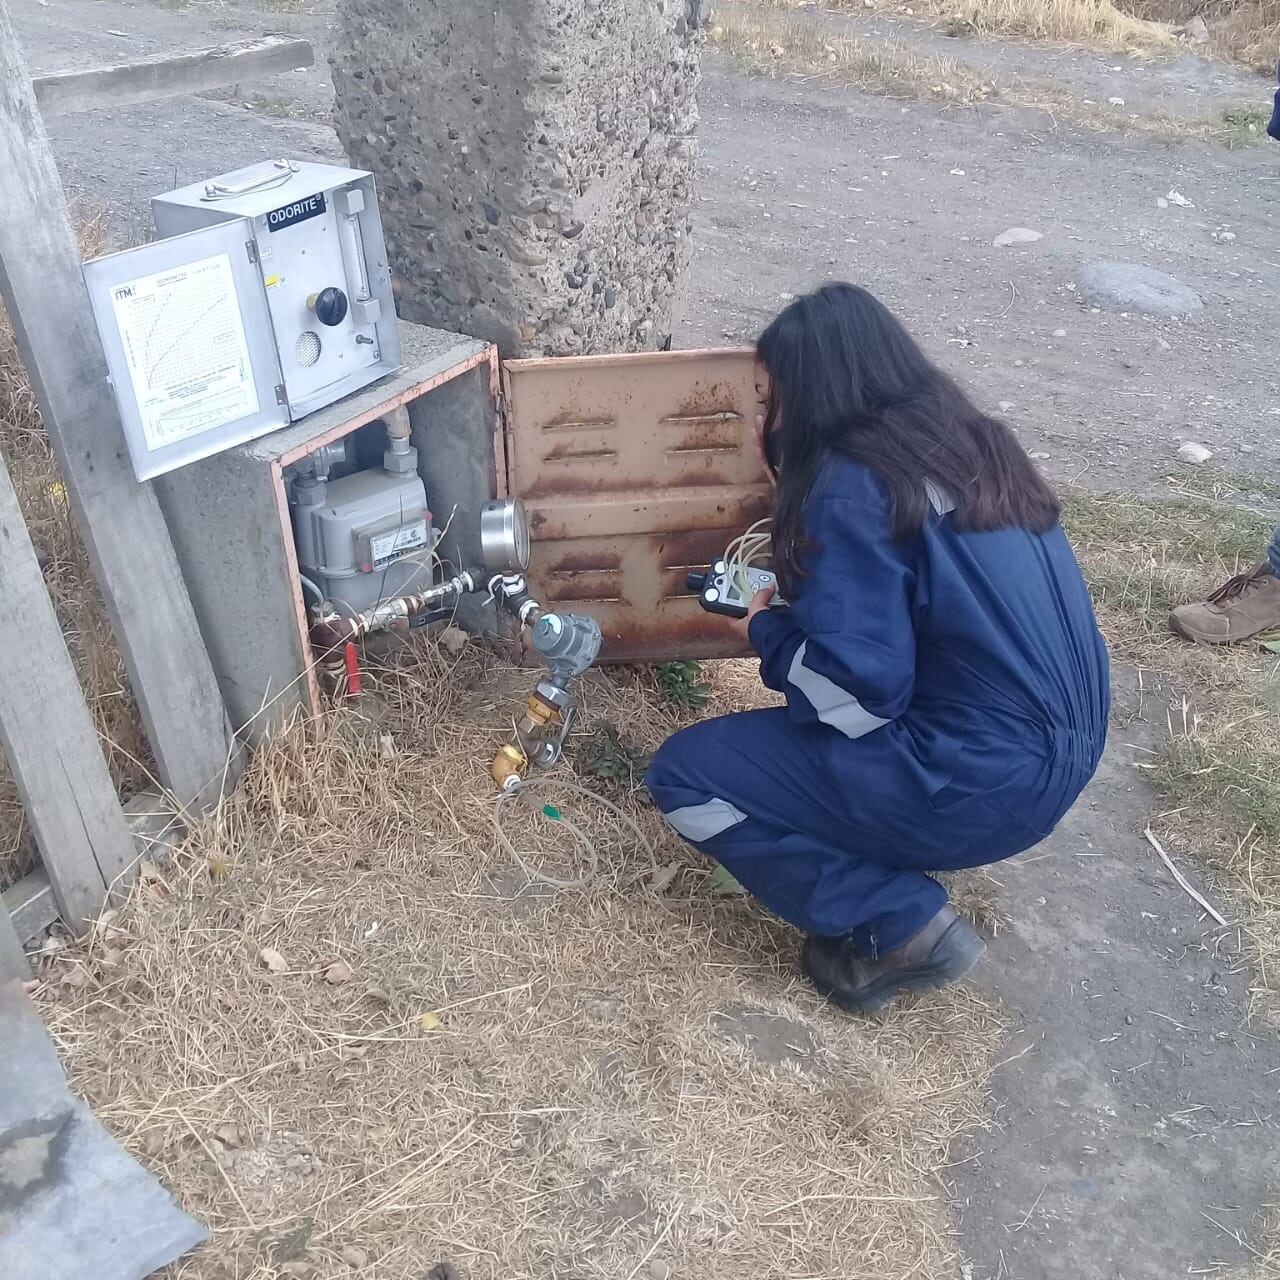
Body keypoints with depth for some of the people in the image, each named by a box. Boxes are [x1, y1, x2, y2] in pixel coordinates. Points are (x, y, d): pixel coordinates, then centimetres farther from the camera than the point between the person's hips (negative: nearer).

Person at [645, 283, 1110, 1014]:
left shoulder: (853, 488, -17)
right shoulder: (968, 444, 8)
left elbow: (855, 692, -21)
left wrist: (766, 631, -3)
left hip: (985, 785, -9)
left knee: (685, 775, -1)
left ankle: (902, 925, -1)